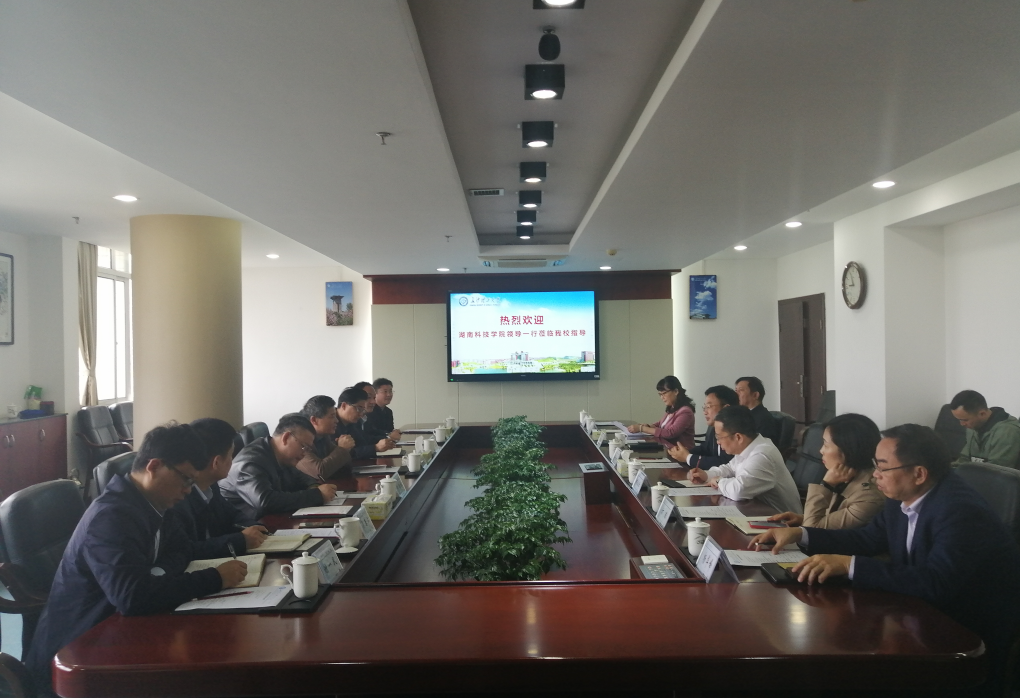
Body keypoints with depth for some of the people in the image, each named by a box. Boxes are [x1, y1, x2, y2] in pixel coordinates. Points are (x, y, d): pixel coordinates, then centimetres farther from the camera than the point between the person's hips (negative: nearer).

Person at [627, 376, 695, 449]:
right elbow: (661, 423, 21)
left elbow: (670, 433, -22)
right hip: (667, 449, 7)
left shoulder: (685, 412, -15)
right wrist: (648, 426, -1)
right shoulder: (671, 408, 7)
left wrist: (642, 428, -20)